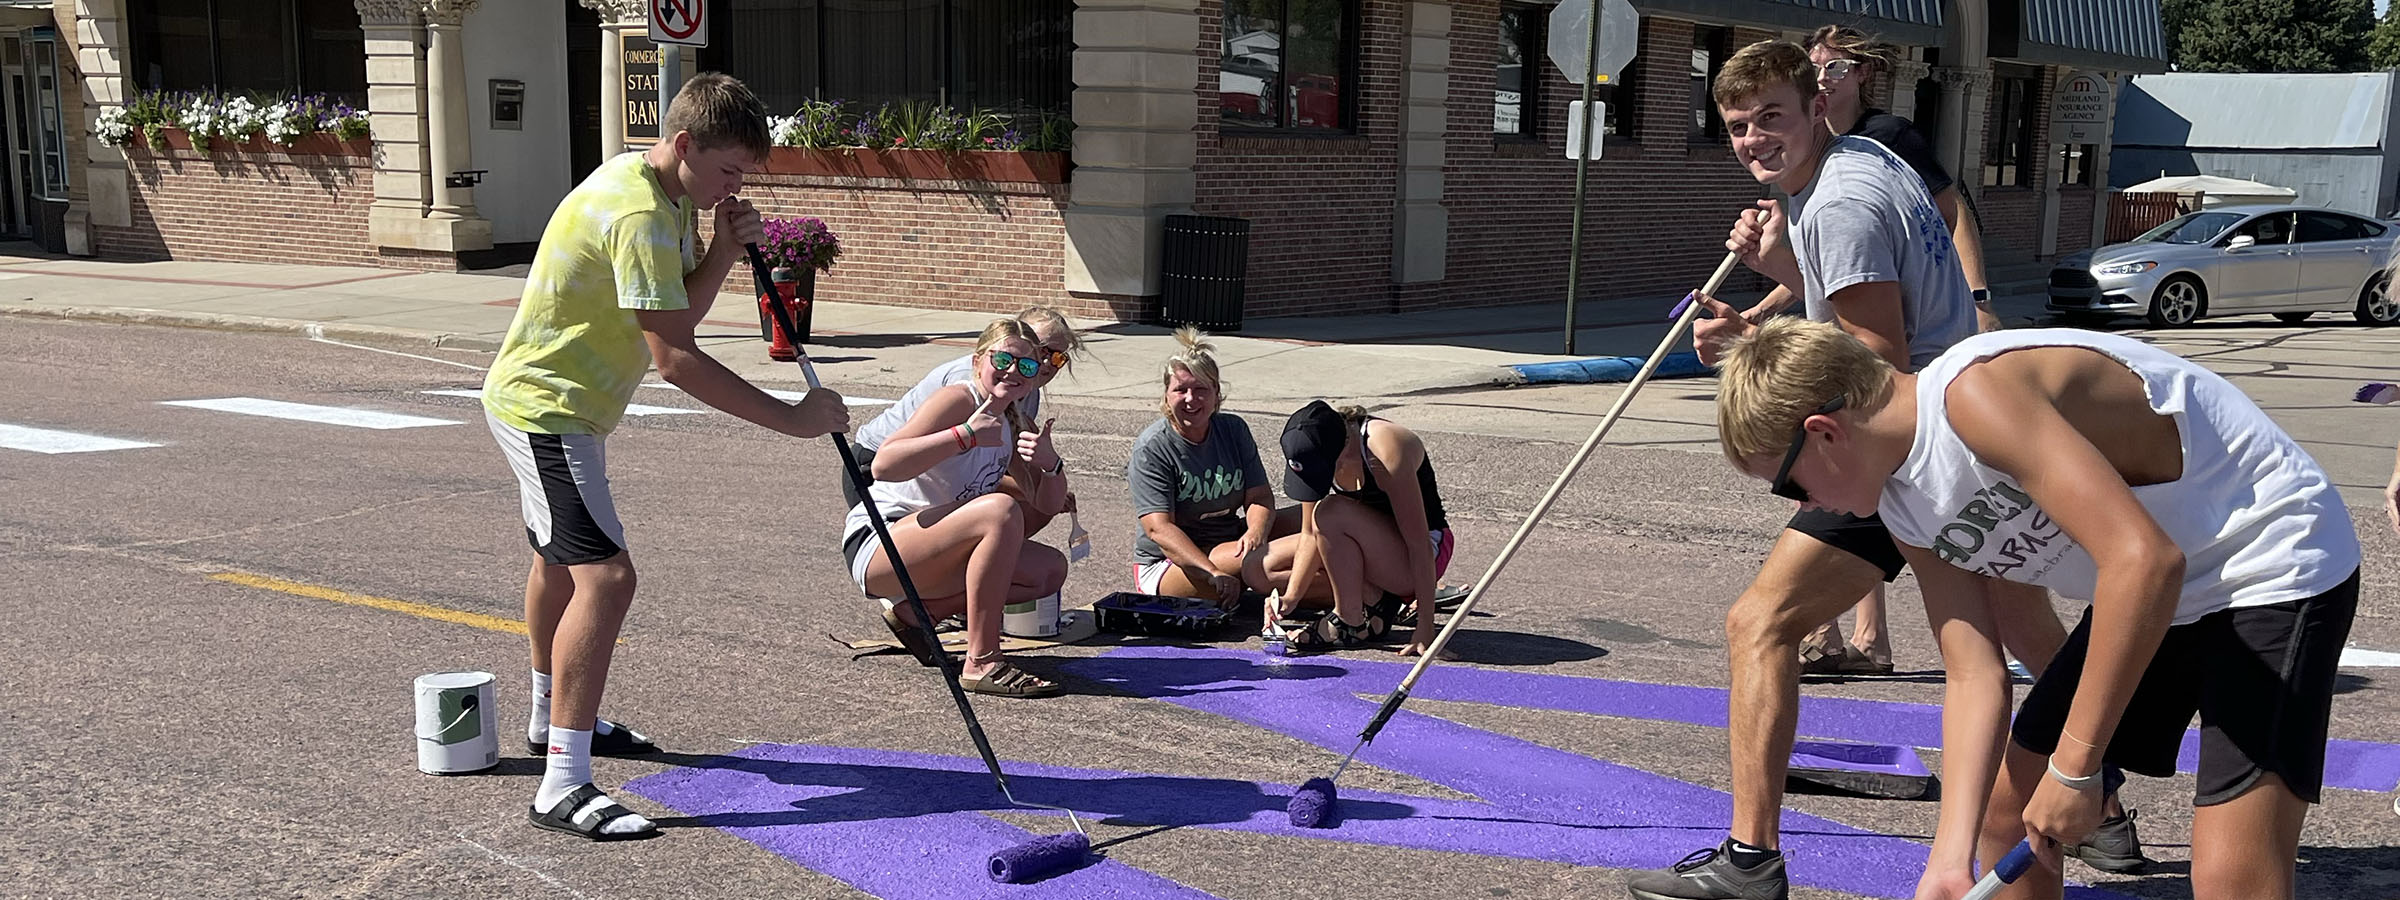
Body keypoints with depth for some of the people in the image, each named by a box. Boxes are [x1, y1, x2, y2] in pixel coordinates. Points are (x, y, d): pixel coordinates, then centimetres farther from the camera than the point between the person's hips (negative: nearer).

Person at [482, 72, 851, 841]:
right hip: (546, 409, -11)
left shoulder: (660, 191, 4)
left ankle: (552, 720, 48)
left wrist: (725, 248, -10)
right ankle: (564, 786, -20)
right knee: (605, 575, -21)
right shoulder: (639, 213, -27)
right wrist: (789, 417, -32)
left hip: (539, 398, 11)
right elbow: (674, 356, -32)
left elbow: (679, 311, 7)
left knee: (562, 558, 26)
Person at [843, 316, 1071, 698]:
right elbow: (883, 465, -27)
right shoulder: (958, 400, -15)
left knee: (1050, 570, 2)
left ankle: (914, 612, 5)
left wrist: (1050, 462, -12)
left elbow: (1049, 505, 10)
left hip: (927, 552, 9)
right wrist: (965, 434, -31)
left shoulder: (1015, 427, 10)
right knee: (1000, 509, -31)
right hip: (876, 544, -9)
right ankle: (982, 663, -27)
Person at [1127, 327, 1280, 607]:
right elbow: (1159, 529, -23)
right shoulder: (1151, 448, -13)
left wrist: (1256, 532, -25)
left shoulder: (1234, 430, 5)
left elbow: (1259, 496, 0)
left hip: (1229, 544, 6)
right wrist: (1213, 574, -37)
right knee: (1253, 561, -32)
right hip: (1164, 565, -6)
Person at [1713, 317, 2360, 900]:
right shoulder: (1903, 507, -1)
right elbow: (1976, 677, -2)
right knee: (2005, 806, 12)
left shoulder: (1976, 392, -30)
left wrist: (2073, 768, -29)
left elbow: (2145, 558, -36)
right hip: (2156, 593, 9)